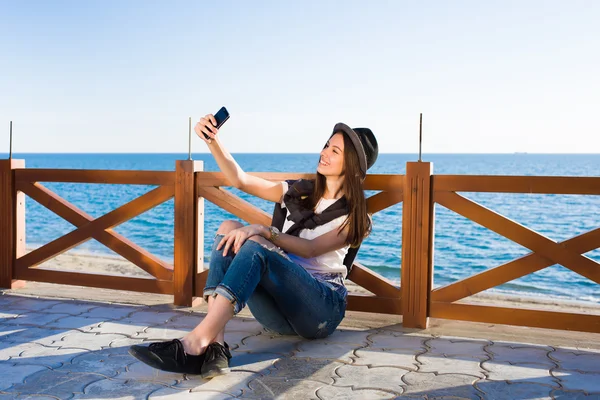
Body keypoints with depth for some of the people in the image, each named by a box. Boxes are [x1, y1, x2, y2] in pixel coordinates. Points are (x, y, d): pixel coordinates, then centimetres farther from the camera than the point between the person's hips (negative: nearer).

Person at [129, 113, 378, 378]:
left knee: (256, 245, -31)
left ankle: (196, 343, -45)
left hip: (322, 308, -5)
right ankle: (214, 345, -37)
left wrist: (262, 231, -27)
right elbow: (241, 180, 10)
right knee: (229, 229, -19)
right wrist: (213, 141, -4)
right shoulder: (300, 192, 18)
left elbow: (310, 249, -13)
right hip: (280, 311, 5)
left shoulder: (355, 216, 3)